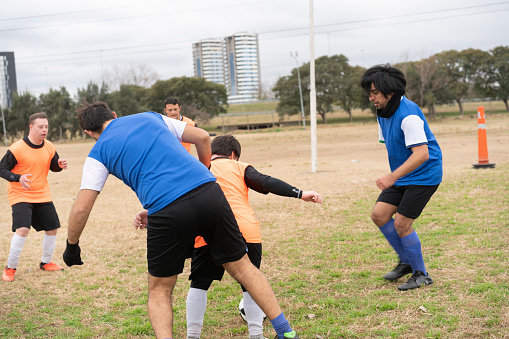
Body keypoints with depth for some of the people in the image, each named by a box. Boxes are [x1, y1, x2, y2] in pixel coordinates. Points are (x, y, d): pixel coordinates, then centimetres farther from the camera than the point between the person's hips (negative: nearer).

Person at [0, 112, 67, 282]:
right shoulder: (17, 148, -16)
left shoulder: (49, 147, 0)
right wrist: (18, 178, -28)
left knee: (52, 228, 9)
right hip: (20, 196, -6)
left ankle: (46, 263, 31)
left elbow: (53, 166, 15)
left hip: (43, 196, 6)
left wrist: (60, 165, -9)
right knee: (22, 230, -22)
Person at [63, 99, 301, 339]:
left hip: (167, 211, -3)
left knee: (159, 290, 18)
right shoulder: (151, 117, 25)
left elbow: (80, 209, 8)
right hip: (208, 193, 3)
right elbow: (202, 137, 24)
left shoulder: (99, 152, 15)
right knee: (242, 267, 16)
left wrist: (71, 247, 24)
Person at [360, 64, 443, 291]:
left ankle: (421, 274, 9)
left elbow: (421, 153, -32)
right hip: (402, 176, 9)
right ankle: (406, 261, 19)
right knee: (379, 214, 2)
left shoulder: (408, 115, -25)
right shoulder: (383, 113, 5)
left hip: (424, 175, -9)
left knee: (401, 224, -9)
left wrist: (393, 177, -37)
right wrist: (393, 178, 21)